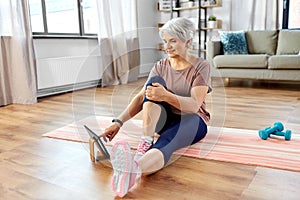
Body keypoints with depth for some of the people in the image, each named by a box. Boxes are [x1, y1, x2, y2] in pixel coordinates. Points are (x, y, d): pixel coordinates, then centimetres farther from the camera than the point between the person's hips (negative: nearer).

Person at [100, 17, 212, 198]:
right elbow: (141, 97, -7)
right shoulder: (161, 66, 3)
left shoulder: (201, 66, -10)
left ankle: (132, 170, -71)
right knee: (154, 82, -26)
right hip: (165, 119, 4)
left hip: (192, 120, -4)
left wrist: (166, 96, -39)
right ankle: (146, 143, -38)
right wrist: (119, 122, -22)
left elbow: (194, 105, -22)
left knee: (165, 143, -40)